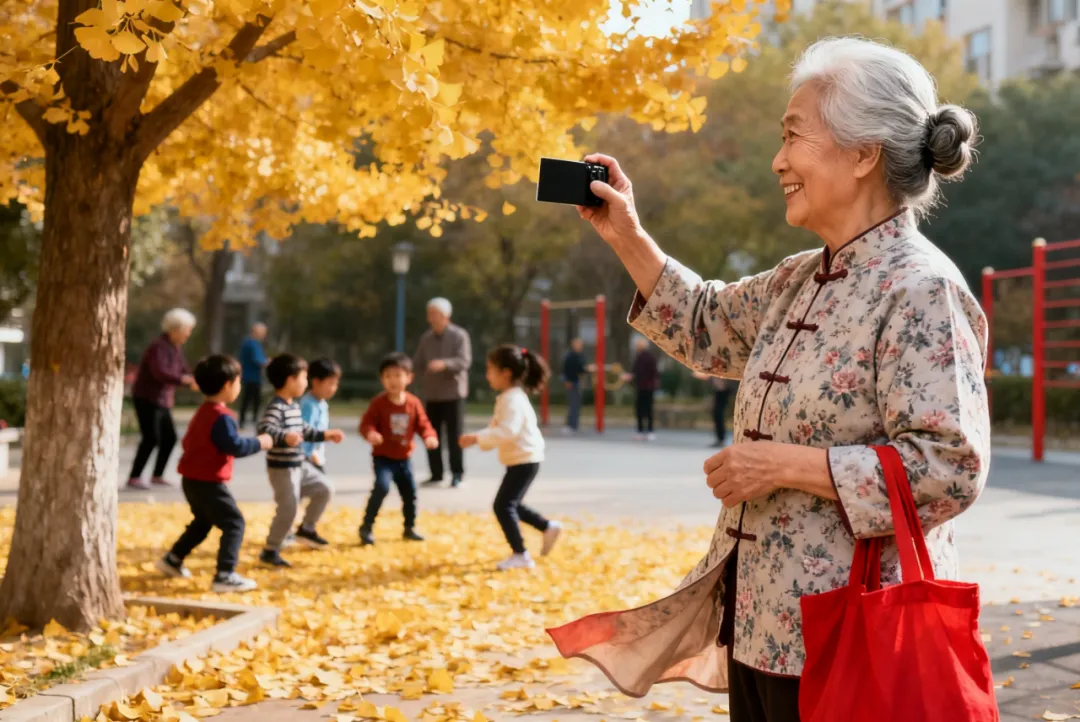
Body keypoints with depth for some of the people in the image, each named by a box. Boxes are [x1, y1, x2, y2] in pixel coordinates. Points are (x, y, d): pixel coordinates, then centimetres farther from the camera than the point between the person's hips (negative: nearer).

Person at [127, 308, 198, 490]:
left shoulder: (176, 348, 11)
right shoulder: (158, 347, -17)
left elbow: (184, 371, 12)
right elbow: (159, 373, -31)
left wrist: (194, 381, -8)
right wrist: (183, 380, -38)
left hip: (163, 400, 9)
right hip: (147, 399, -9)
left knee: (169, 438, 9)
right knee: (151, 438, -14)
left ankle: (157, 475, 22)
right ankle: (134, 478, -8)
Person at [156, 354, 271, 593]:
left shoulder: (202, 412, 13)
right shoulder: (222, 417, -19)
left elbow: (188, 440, 21)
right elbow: (236, 446, -24)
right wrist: (259, 443, -10)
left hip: (193, 479, 10)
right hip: (208, 482, -10)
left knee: (202, 522, 28)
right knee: (234, 523, -8)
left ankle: (172, 560, 35)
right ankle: (225, 576, -13)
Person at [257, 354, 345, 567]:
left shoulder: (294, 405, 11)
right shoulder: (275, 407, -21)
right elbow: (264, 430, -37)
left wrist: (325, 435, 27)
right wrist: (285, 438, -53)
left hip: (299, 465, 10)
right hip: (282, 468, -10)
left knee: (325, 488, 14)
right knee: (288, 510, -6)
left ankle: (306, 529, 26)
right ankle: (270, 551, 7)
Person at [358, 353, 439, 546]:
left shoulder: (413, 403, -1)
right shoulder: (379, 403, -13)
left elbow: (422, 424, 3)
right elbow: (366, 423, -16)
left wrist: (430, 436, -18)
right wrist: (371, 433, -38)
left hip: (404, 458, 5)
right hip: (383, 457, -5)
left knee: (410, 492, 12)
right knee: (382, 486, -25)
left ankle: (410, 528, 33)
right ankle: (367, 527, -15)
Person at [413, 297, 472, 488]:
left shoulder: (459, 336, -7)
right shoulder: (426, 337, 10)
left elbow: (464, 361, -19)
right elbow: (418, 363, 12)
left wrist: (444, 364, -35)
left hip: (453, 393, -5)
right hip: (431, 394, 5)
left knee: (454, 436, -3)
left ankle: (457, 475, 4)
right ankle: (436, 474, 14)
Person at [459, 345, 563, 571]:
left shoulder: (512, 399, -20)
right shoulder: (510, 397, 14)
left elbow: (507, 431, -33)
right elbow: (498, 429, 18)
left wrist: (478, 438, -34)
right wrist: (479, 439, 4)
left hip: (524, 460, -11)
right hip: (522, 460, 11)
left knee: (503, 505, -11)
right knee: (511, 504, 20)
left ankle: (520, 555, -9)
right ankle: (549, 528, 30)